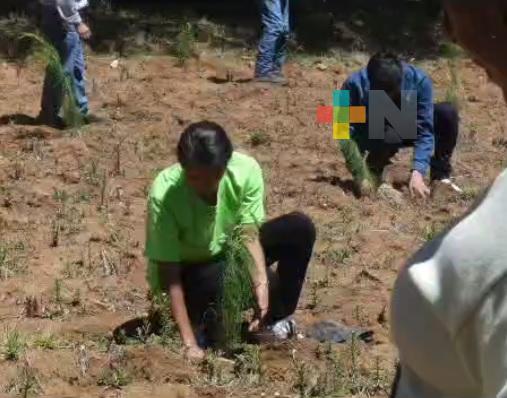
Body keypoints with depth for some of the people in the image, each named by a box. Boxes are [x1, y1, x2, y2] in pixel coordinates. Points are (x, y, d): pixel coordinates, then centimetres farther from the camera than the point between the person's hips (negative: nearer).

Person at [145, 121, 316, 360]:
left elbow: (249, 234, -22)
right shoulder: (163, 194, -33)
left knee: (299, 228, -16)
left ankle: (277, 319, -1)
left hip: (227, 253, 5)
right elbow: (169, 272, -30)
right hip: (186, 271, -4)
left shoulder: (246, 170, -25)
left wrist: (261, 281, -41)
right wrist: (190, 343, -33)